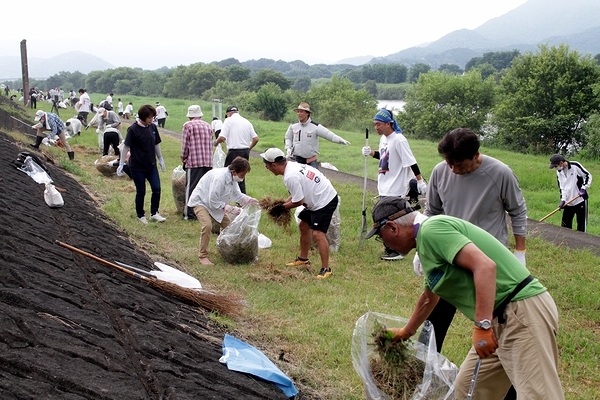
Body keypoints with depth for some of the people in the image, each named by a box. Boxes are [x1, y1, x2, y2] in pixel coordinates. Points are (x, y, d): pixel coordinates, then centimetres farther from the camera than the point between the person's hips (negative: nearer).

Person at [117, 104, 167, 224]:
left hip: (151, 165, 5)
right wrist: (121, 164, -12)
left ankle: (154, 213, 13)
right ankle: (141, 215, 22)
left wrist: (160, 159, 19)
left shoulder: (152, 127, 3)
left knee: (157, 189, -1)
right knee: (141, 191, 5)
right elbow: (126, 146, -12)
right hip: (137, 166, -5)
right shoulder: (133, 129, -14)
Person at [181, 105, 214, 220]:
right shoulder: (208, 126, 14)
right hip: (208, 161, 5)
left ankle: (189, 213, -1)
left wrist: (184, 158, 9)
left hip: (194, 162, -5)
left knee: (191, 188, -1)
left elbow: (185, 145, -5)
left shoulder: (188, 125, -3)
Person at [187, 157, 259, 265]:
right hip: (200, 201, -9)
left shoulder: (232, 177, -7)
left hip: (214, 203, 9)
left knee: (227, 223, 11)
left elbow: (236, 194, 9)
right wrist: (230, 209, -27)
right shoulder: (219, 178, -35)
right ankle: (203, 256, -16)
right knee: (207, 225, -28)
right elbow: (213, 201, -31)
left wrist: (249, 200, -8)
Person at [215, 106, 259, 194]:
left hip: (234, 152, -7)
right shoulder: (247, 121, 14)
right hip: (245, 152, 7)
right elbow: (256, 139, 10)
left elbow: (222, 137, -14)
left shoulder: (229, 121, -4)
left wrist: (216, 142, 6)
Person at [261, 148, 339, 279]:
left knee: (318, 233, -16)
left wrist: (282, 207, -5)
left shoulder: (290, 177, -25)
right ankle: (303, 259, 35)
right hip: (318, 198, 11)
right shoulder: (293, 165, 5)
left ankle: (325, 269, -11)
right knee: (303, 226, 21)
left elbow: (299, 201, -18)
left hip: (325, 201, -11)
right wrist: (284, 202, 7)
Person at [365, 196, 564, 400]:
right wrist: (406, 332, 51)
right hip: (500, 319, 10)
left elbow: (485, 266, -25)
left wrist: (483, 326, -28)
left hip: (524, 311, -10)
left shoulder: (432, 229, -13)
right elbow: (429, 298, 36)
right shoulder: (427, 239, 19)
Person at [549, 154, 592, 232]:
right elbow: (561, 187, 6)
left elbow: (588, 176, -7)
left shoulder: (575, 166, -14)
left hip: (580, 200, -6)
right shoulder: (559, 172, 5)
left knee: (581, 225, -1)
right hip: (568, 202, 6)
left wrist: (584, 188, -17)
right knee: (565, 225, 8)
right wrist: (563, 200, -5)